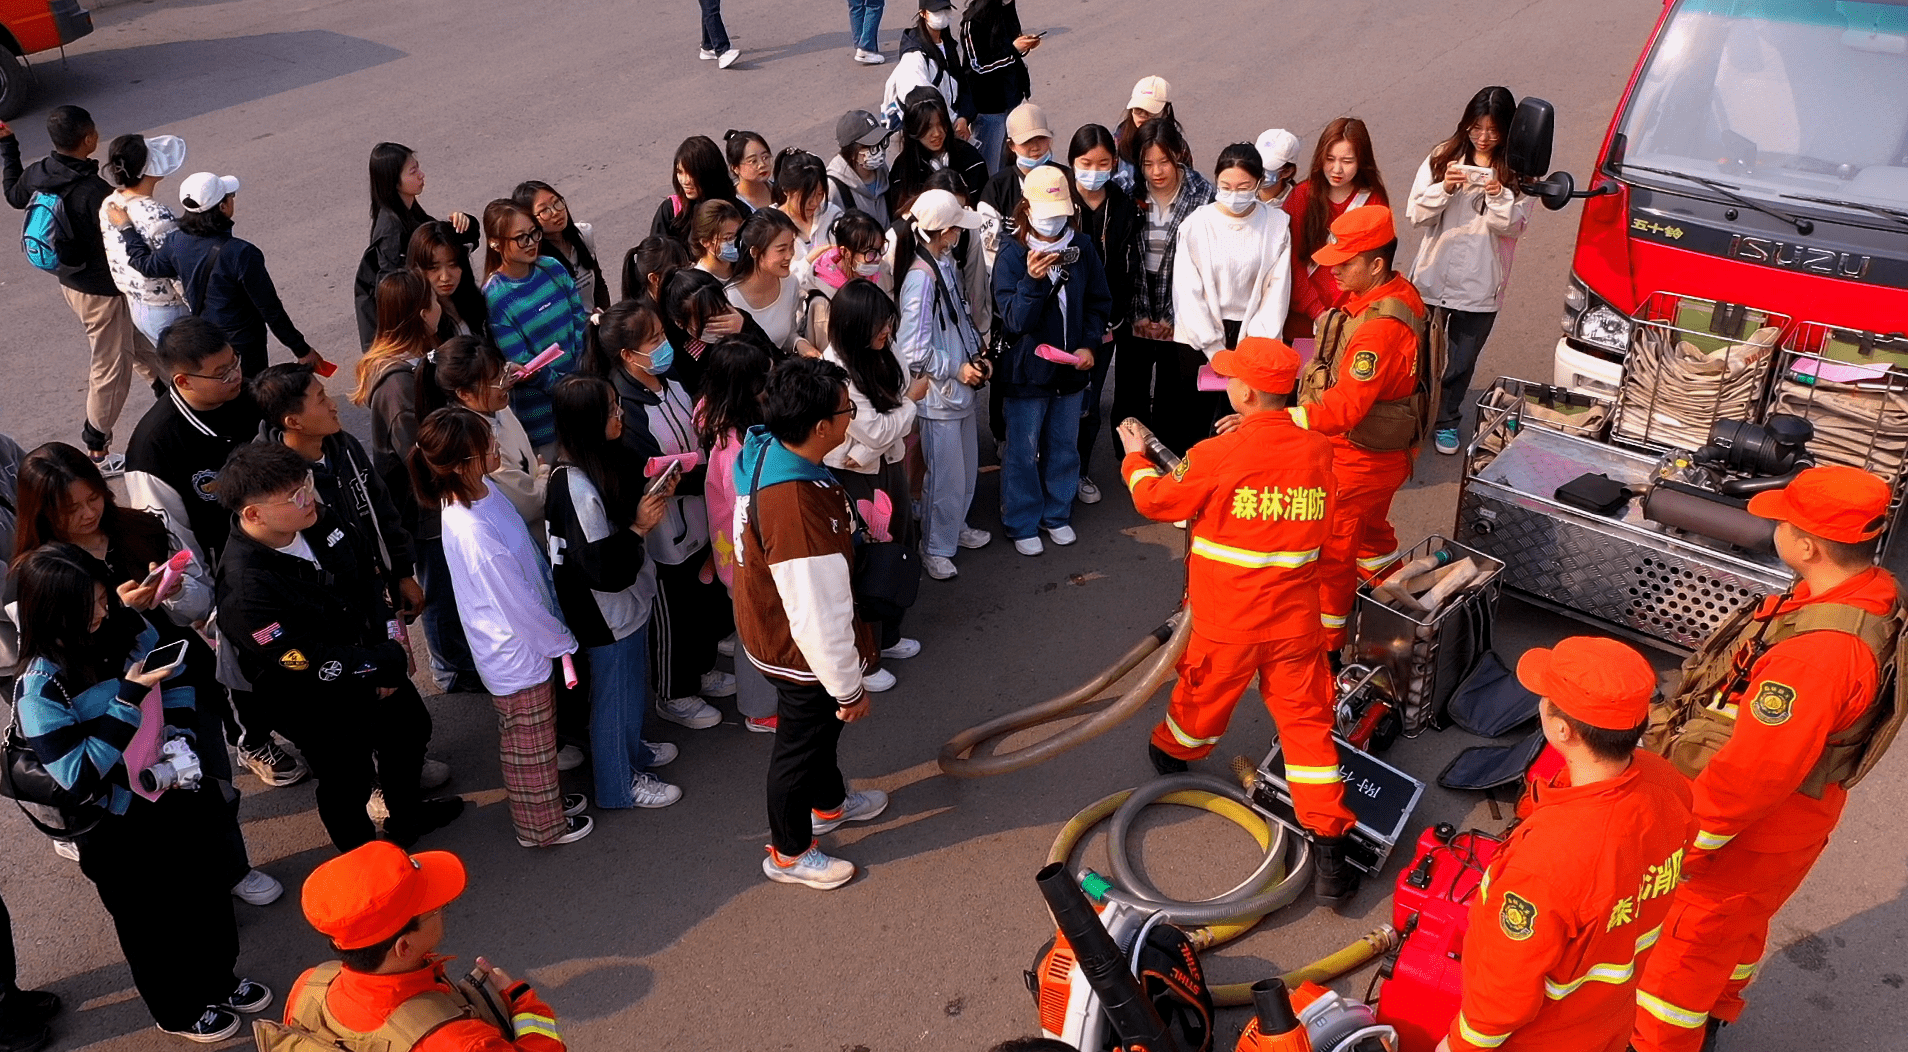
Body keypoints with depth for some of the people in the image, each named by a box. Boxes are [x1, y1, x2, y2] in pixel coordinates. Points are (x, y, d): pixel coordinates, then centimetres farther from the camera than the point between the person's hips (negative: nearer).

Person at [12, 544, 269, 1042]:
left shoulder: (128, 629, -12)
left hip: (177, 794, 5)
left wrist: (181, 741, -14)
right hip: (118, 831, -5)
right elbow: (78, 777, -27)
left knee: (207, 892, 25)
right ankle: (177, 1010, 45)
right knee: (150, 922, 19)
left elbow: (178, 686, 3)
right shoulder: (39, 687, -26)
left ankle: (218, 979, 52)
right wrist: (129, 699, -33)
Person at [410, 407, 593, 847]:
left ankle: (548, 799, 51)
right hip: (518, 655, -8)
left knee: (536, 742, 29)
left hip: (529, 637, 8)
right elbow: (519, 605, -25)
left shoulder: (483, 489, -9)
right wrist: (563, 641, -10)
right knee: (530, 747, 17)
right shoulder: (471, 531, -36)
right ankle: (543, 826, 39)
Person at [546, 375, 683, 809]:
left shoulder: (608, 459, -3)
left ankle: (631, 749, 52)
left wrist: (655, 495, 1)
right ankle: (620, 782, 32)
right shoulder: (576, 488, -32)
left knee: (633, 682, 29)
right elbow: (601, 568, -30)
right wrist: (638, 528, -25)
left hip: (630, 596, 9)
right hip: (606, 612, -9)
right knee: (616, 692, 11)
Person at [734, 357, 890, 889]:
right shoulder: (796, 508, -42)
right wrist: (849, 687, -19)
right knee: (800, 747, 16)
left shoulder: (766, 450, -15)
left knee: (822, 724, 32)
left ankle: (829, 803, 59)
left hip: (771, 622, 9)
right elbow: (818, 616, -33)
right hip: (800, 652, -9)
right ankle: (790, 854, 42)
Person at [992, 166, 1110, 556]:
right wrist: (1033, 280, -36)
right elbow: (1014, 321, -21)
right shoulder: (1012, 255, -14)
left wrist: (1090, 345, -6)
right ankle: (1022, 524, 25)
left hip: (1071, 369, 4)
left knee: (1064, 447, 18)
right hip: (1026, 371, -4)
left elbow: (1099, 303, 8)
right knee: (1023, 451, 8)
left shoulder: (1082, 248, -2)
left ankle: (1057, 514, 37)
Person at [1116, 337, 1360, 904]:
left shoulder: (1218, 456, -19)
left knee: (1202, 696, 23)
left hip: (1225, 621, -2)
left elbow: (1155, 499, -4)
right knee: (1307, 719, 7)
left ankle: (1172, 753, 53)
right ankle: (1330, 850, 5)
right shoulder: (1318, 450, -6)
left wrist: (1135, 458, 17)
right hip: (1296, 619, 3)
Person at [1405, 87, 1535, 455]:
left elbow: (1514, 227, -8)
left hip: (1480, 285, 0)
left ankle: (1446, 421, 33)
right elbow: (1416, 216, -5)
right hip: (1433, 276, 0)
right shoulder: (1442, 157, -2)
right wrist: (1444, 188, -22)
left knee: (1461, 359, 14)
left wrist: (1499, 197, -24)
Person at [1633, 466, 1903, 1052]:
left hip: (1750, 833, -10)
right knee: (1737, 924, 31)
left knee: (1687, 938, 11)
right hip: (1786, 814, 10)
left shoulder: (1819, 651, -39)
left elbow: (1754, 770, -33)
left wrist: (1685, 844, -20)